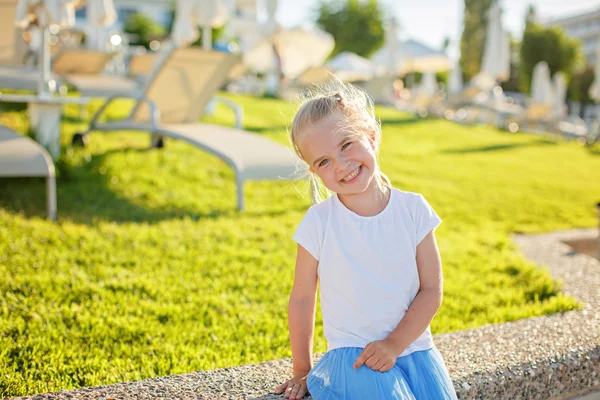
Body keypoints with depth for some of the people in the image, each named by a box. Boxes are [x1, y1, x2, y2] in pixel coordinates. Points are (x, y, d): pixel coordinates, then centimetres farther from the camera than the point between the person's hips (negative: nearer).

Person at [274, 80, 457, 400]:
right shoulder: (319, 222, -7)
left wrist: (394, 344, -13)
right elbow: (302, 299, 1)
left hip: (413, 346, 3)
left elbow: (431, 290, -1)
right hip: (353, 357, -2)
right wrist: (302, 370, 7)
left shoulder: (413, 209, -2)